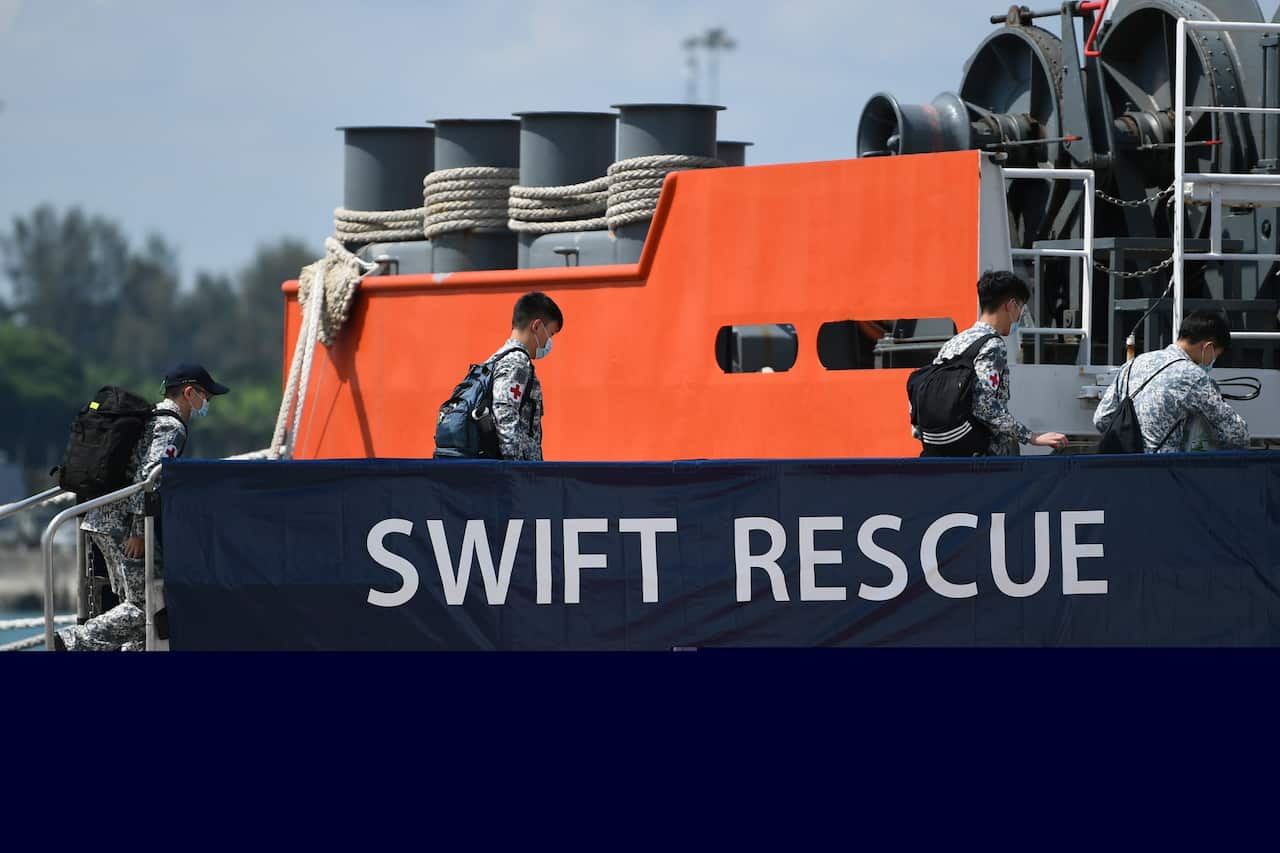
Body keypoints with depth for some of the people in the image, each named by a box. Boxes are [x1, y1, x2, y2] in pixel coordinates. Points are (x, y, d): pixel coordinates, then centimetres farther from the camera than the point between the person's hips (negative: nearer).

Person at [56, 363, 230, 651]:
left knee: (134, 601, 14)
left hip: (101, 520, 10)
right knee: (145, 605, -10)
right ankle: (74, 643, -17)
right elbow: (148, 475, -20)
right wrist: (138, 530, -22)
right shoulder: (172, 427, -9)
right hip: (123, 524, -10)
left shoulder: (147, 418, 22)